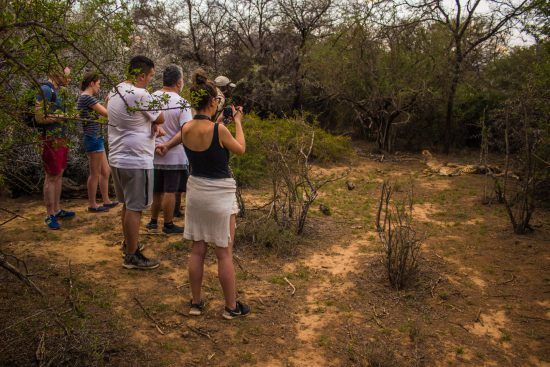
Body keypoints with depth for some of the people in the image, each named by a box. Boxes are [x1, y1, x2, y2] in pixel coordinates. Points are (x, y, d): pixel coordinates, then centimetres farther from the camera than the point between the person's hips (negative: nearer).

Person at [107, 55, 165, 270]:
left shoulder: (114, 91, 11)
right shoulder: (140, 95, -19)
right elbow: (160, 118, -8)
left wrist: (154, 125, 2)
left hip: (117, 159, 10)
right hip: (136, 161, -10)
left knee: (127, 205, 22)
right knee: (135, 209, -1)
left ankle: (129, 244, 37)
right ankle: (132, 257, 8)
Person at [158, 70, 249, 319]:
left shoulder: (185, 129, -2)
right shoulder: (219, 130, -19)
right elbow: (240, 149, -1)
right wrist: (238, 121, 9)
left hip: (195, 191, 6)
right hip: (219, 194, -6)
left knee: (197, 250, 14)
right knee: (224, 253, 5)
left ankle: (196, 302, 25)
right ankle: (231, 307, 17)